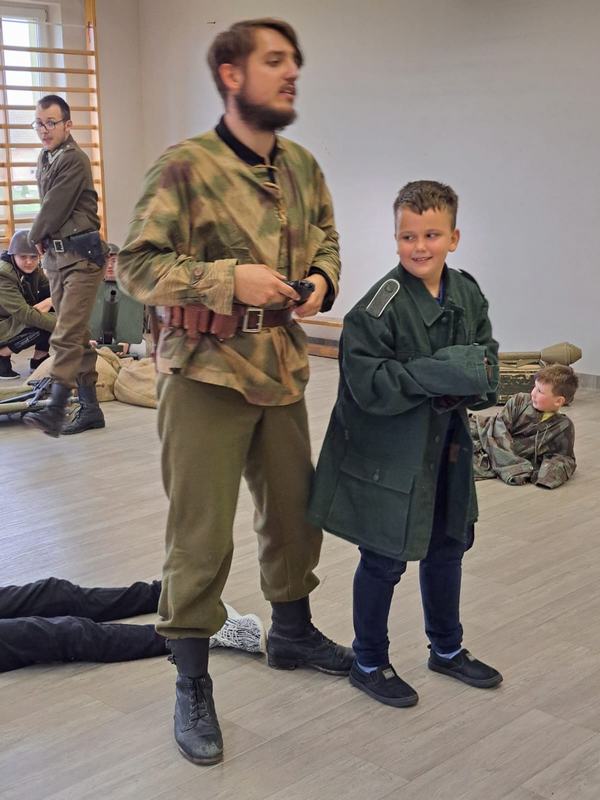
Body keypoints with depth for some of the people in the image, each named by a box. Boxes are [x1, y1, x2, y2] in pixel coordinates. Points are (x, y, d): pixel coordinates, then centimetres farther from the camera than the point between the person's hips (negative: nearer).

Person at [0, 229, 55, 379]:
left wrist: (49, 302, -25)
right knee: (43, 326, -27)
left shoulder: (34, 270, -2)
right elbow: (24, 314, -33)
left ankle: (39, 358, 2)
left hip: (16, 322, 8)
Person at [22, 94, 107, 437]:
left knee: (67, 335, -16)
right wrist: (44, 241, 6)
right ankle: (90, 408, 17)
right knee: (78, 335, 11)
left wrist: (36, 237, 1)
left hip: (81, 255, -9)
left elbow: (53, 210, -14)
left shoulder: (73, 159, -12)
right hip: (55, 255, 9)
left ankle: (56, 409, -20)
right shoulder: (45, 158, 17)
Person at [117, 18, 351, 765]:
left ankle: (291, 632, 43)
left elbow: (325, 236, 19)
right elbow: (135, 264, -15)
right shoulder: (185, 165, -14)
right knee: (200, 535, 1)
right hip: (205, 373, -6)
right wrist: (230, 278, -25)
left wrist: (322, 275, -4)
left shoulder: (302, 166, 5)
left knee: (295, 511, 19)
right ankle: (192, 687, 18)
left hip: (281, 369, 7)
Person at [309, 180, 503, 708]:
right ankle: (369, 664, 26)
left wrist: (474, 380, -13)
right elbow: (368, 384, -24)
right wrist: (438, 373, -29)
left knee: (448, 547, 21)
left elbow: (486, 354, 9)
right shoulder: (382, 305, -21)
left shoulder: (468, 295, 0)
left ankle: (447, 648, 42)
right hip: (388, 455, -7)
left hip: (447, 444, 7)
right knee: (385, 560, 6)